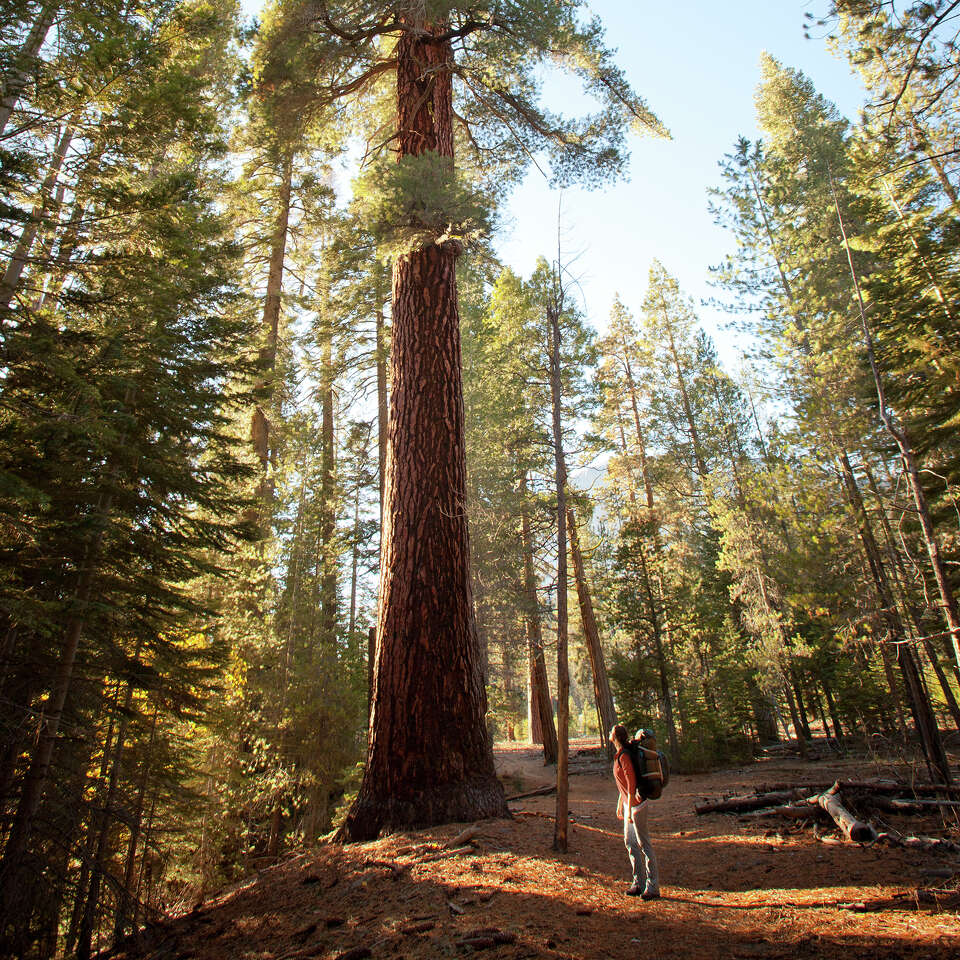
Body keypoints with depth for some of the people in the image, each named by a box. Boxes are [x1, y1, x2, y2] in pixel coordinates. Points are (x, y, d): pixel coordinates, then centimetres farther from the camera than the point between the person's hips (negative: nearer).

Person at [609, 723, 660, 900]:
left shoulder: (624, 756, -22)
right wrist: (620, 804, 22)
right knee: (630, 842, 13)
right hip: (628, 802, 10)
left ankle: (653, 887, 9)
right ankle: (639, 883, 22)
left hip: (637, 803, -10)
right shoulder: (619, 755, 8)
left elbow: (631, 783, -23)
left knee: (644, 844, -1)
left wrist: (630, 809, -20)